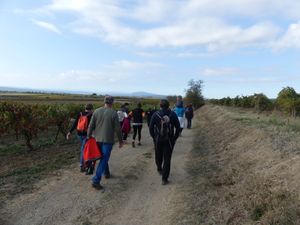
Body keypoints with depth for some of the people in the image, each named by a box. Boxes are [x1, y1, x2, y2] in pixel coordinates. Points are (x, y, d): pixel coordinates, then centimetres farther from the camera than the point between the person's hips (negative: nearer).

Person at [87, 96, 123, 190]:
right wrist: (120, 141, 2)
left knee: (103, 157, 24)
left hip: (98, 139, 5)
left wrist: (88, 136, 11)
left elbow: (91, 126, 1)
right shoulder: (113, 113, -11)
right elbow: (117, 129, -8)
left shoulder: (97, 111, 0)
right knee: (103, 160, 0)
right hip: (108, 140, -5)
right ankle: (96, 180, -3)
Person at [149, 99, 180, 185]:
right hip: (169, 140, 0)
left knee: (158, 156, 23)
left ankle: (159, 169, 47)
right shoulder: (173, 114, -4)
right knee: (167, 159, 4)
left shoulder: (156, 114, -7)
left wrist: (154, 137, 6)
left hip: (158, 140, 1)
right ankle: (164, 179, 4)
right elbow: (178, 127, -4)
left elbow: (151, 128, -7)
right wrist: (175, 138, 6)